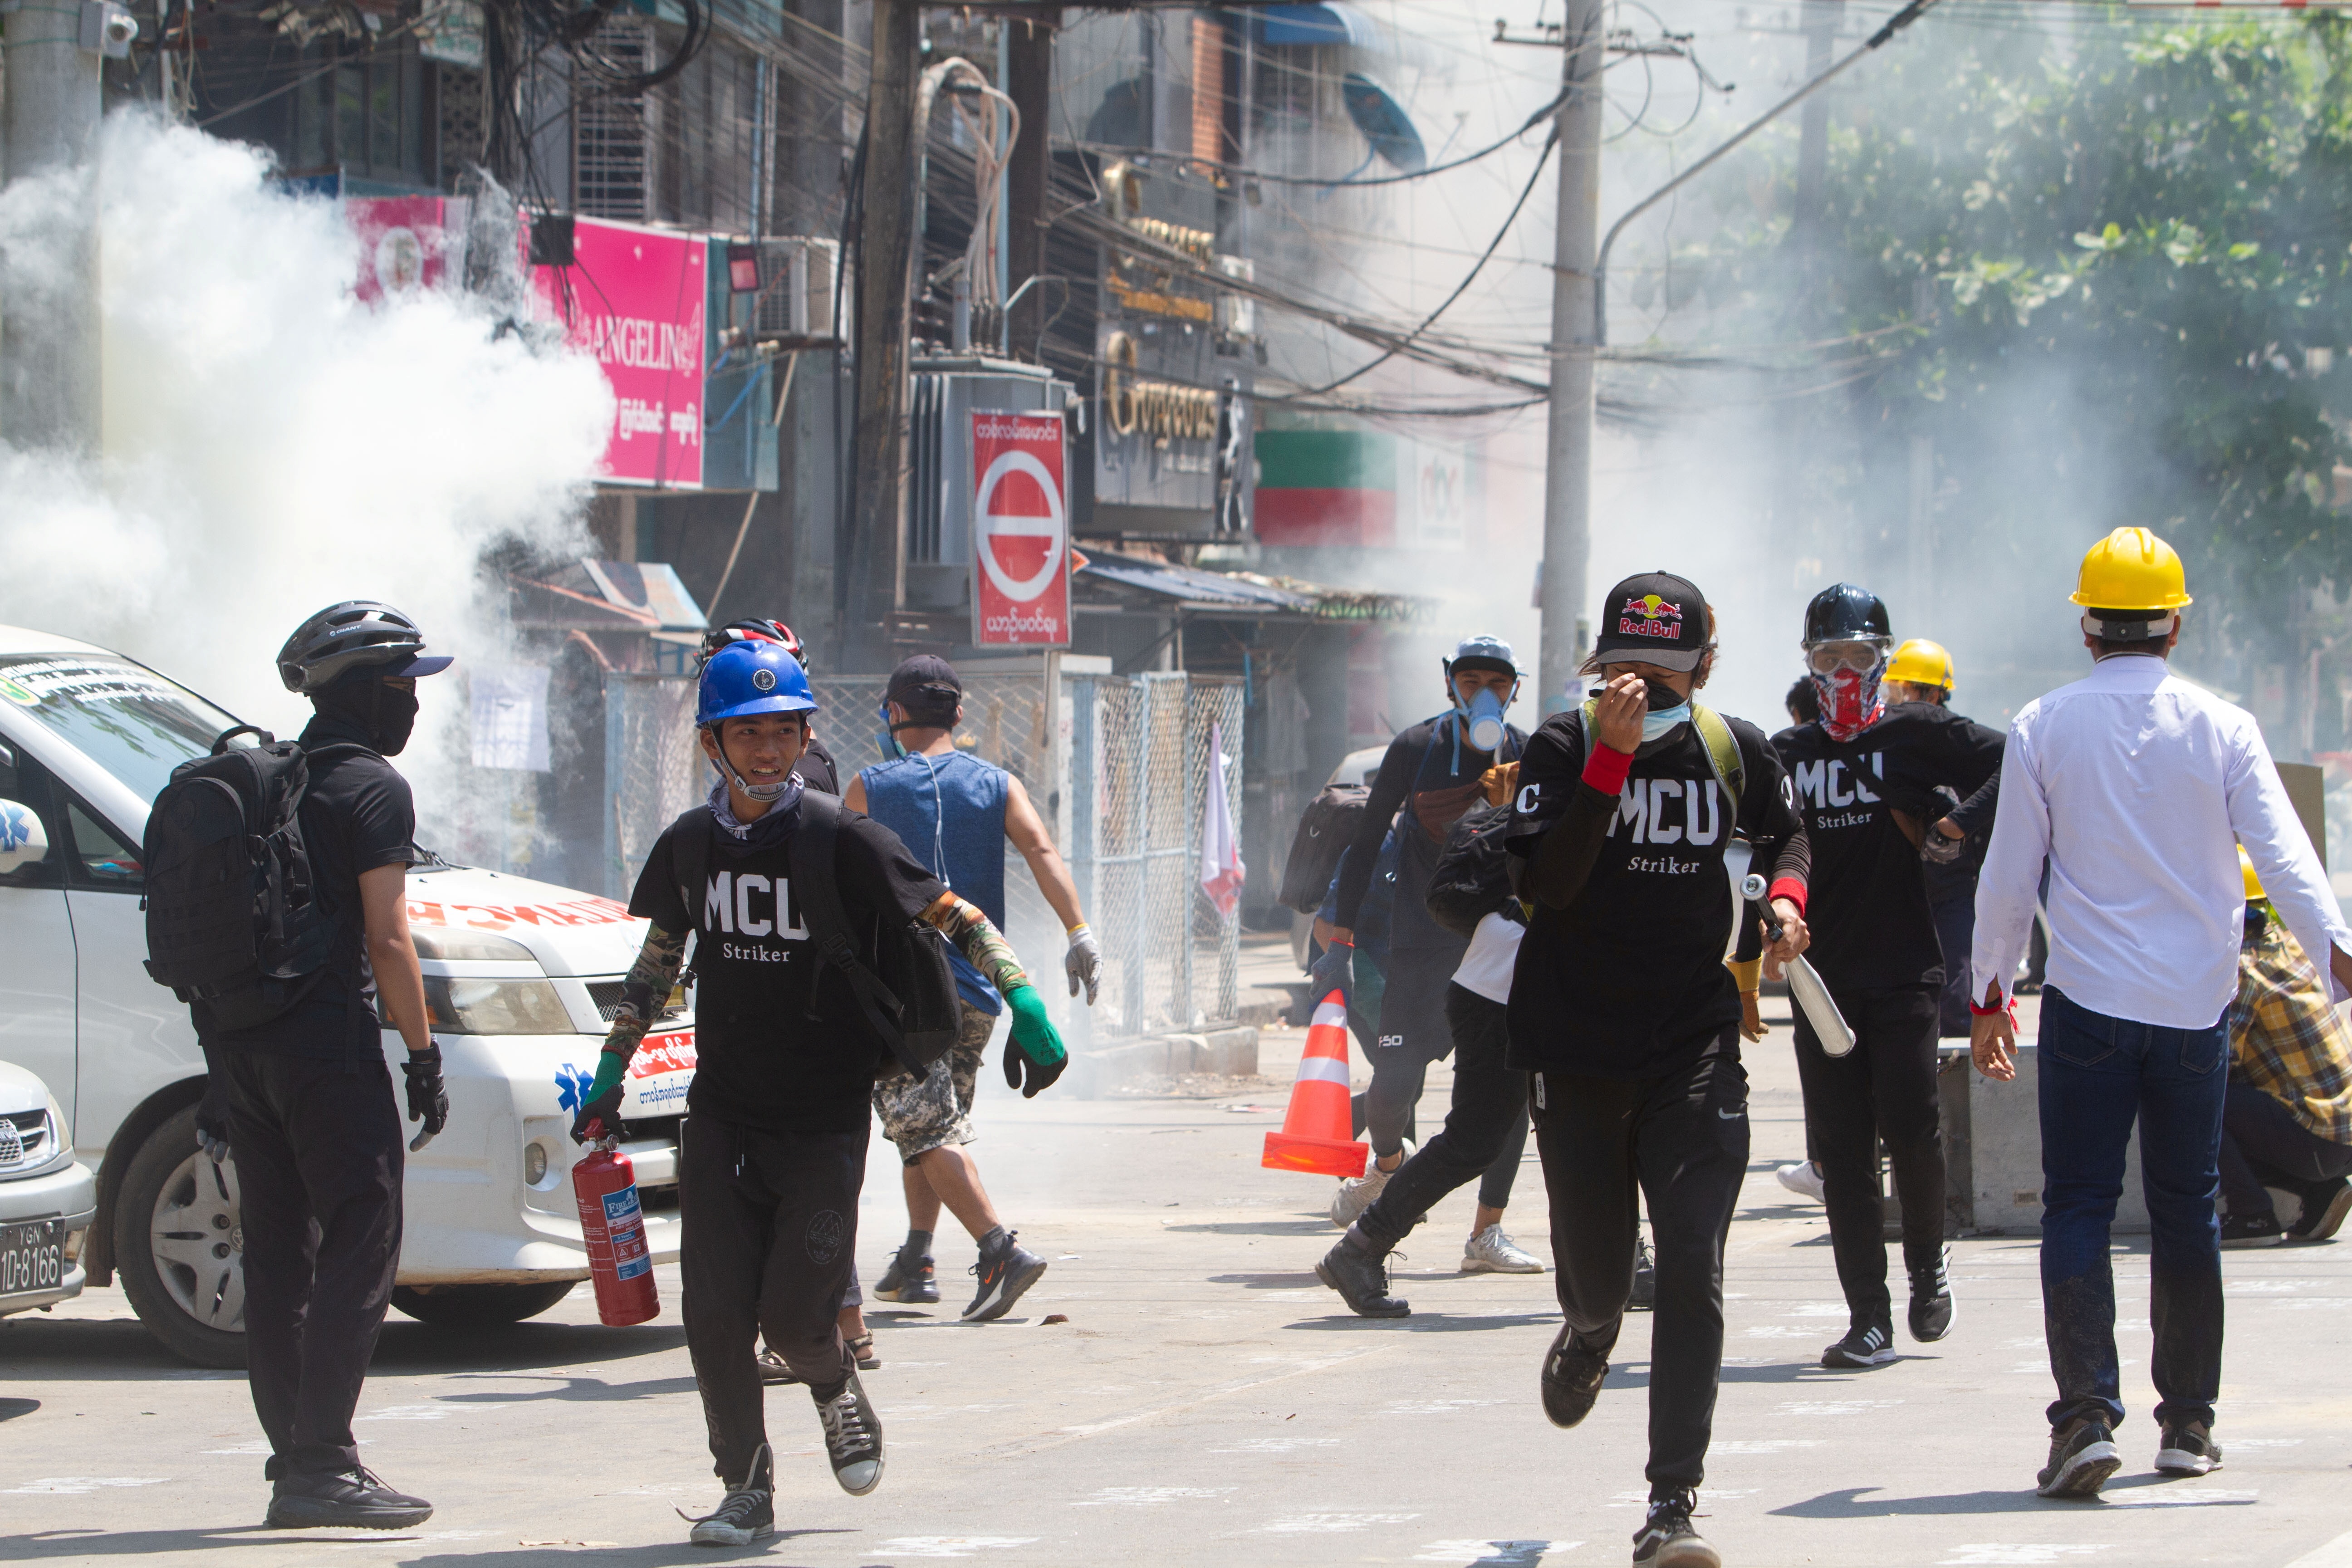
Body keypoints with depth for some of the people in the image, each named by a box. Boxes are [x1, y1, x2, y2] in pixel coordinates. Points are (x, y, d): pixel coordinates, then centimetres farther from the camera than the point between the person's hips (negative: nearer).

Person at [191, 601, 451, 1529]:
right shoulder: (372, 789, -8)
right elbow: (386, 940, -14)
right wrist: (423, 1054, -8)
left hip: (241, 1043, 8)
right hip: (328, 1045, -8)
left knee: (278, 1260, 11)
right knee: (360, 1249, -6)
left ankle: (295, 1465, 13)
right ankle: (320, 1465, -13)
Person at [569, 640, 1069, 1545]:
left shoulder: (842, 840, -10)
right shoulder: (689, 845, 5)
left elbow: (953, 919, -7)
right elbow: (657, 962, 19)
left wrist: (1023, 1004, -19)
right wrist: (610, 1079, 20)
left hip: (824, 1121, -4)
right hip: (721, 1119, 4)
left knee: (795, 1316, -8)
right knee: (717, 1312, -3)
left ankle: (834, 1385, 27)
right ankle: (747, 1491, 12)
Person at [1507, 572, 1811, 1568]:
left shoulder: (1735, 751, 2)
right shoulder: (1566, 746, -7)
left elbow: (1784, 834, 24)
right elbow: (1546, 881, -21)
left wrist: (1786, 896, 2)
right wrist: (1613, 755, -27)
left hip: (1697, 1051, 1)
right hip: (1577, 1054, -1)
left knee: (1692, 1272, -13)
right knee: (1595, 1276, 9)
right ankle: (1588, 1337, 50)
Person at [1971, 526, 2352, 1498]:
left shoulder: (2044, 728, -1)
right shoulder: (2221, 728, 0)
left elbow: (2007, 879, 2)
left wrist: (1989, 996, 12)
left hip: (2089, 1005, -1)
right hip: (2196, 1004, 1)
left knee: (2078, 1207, -1)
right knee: (2186, 1209, 12)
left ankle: (2087, 1410, -18)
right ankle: (2188, 1419, 17)